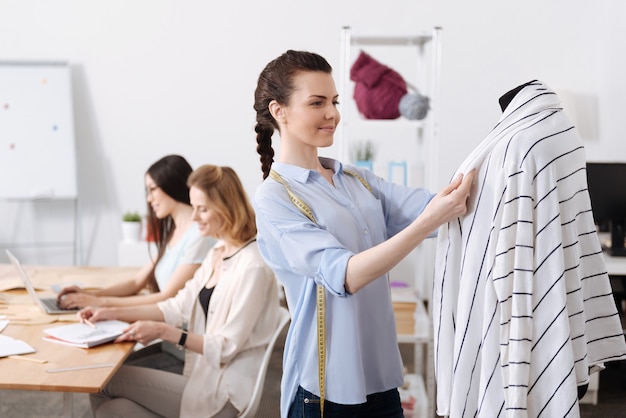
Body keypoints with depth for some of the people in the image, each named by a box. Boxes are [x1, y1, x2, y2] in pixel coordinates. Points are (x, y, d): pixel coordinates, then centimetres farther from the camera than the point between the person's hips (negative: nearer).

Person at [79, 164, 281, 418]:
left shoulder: (252, 266, -19)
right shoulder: (217, 254, 11)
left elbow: (226, 347, -18)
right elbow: (179, 308, 12)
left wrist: (163, 331, -23)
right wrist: (113, 314, 5)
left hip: (227, 394, -8)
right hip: (207, 377, 8)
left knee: (107, 381, -5)